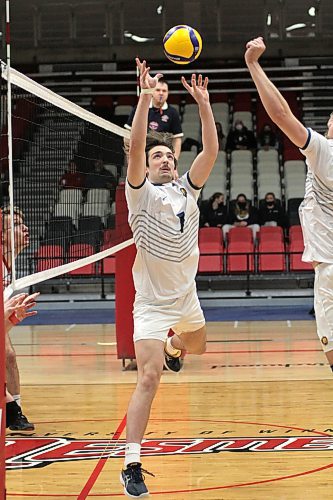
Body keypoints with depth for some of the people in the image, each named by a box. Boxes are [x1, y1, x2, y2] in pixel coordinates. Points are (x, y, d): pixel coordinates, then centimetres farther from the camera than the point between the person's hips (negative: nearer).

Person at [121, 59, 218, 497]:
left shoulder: (186, 190, 3)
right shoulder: (142, 193, -11)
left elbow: (211, 150, -6)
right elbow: (135, 147, -26)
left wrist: (203, 103, -13)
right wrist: (145, 98, -33)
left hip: (186, 295, 6)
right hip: (153, 301, -6)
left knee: (197, 346, 33)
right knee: (149, 379, -19)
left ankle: (172, 346, 71)